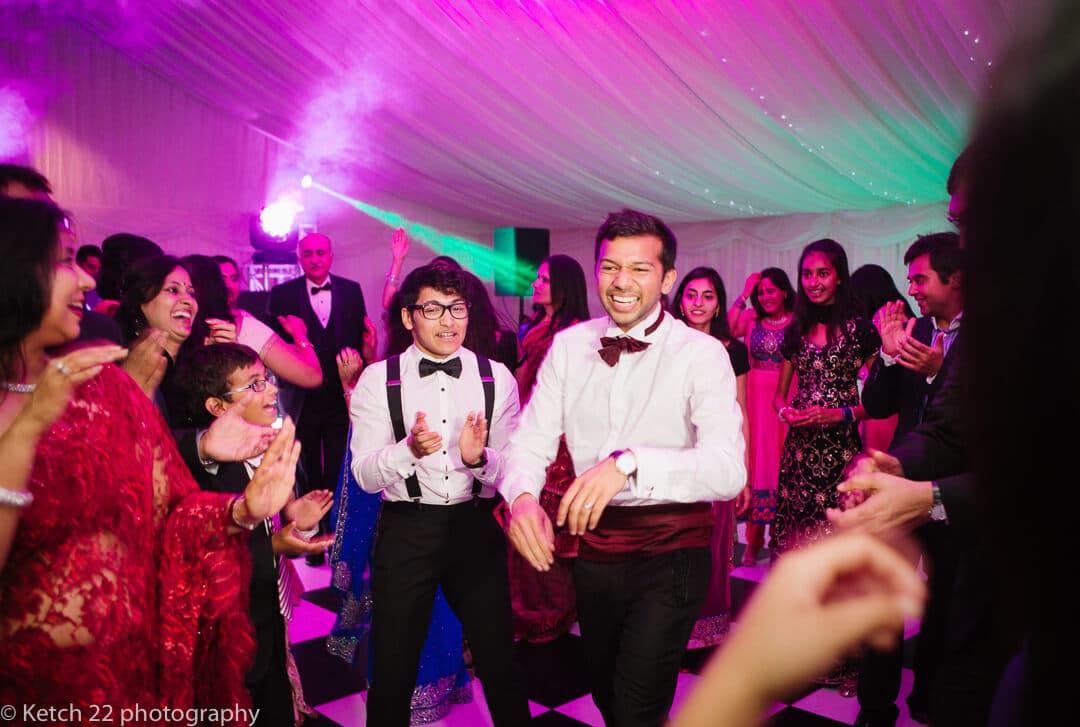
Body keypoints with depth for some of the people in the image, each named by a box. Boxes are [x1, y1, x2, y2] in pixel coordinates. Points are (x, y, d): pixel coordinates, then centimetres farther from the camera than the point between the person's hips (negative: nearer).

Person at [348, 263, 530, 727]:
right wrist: (409, 450, -29)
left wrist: (479, 458, -23)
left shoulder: (497, 378, 0)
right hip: (405, 531, 0)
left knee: (499, 664, 13)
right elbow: (365, 475, -9)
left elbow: (513, 472, -2)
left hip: (476, 528, 1)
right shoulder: (378, 380, -3)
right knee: (392, 670, 13)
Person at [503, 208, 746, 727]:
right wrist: (522, 495, -28)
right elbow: (531, 439, -6)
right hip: (593, 546, 5)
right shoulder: (568, 346, -1)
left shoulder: (701, 354, -15)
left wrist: (628, 462, -44)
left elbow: (728, 469, -28)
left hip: (670, 552, -4)